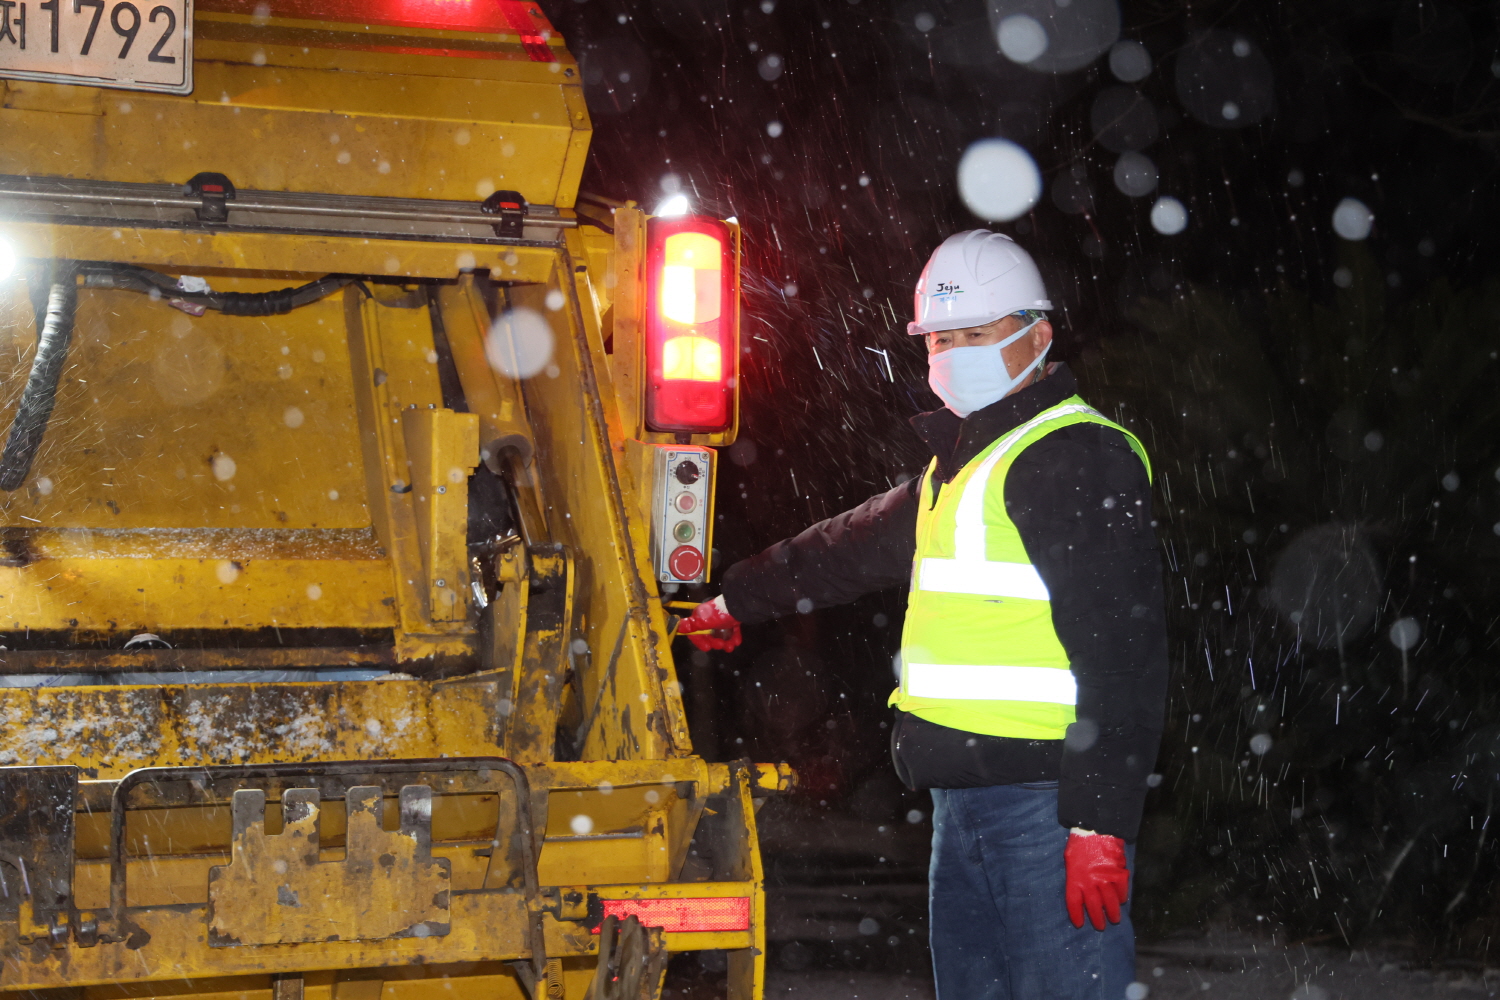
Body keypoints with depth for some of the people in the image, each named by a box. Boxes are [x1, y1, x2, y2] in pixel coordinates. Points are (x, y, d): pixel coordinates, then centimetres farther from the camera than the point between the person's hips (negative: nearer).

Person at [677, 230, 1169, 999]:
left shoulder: (1081, 459, -11)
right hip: (965, 795, 10)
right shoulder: (962, 459, 21)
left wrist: (1100, 822, -23)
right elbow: (861, 543, 37)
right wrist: (740, 600, 46)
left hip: (1044, 799, -10)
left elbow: (1122, 655, -18)